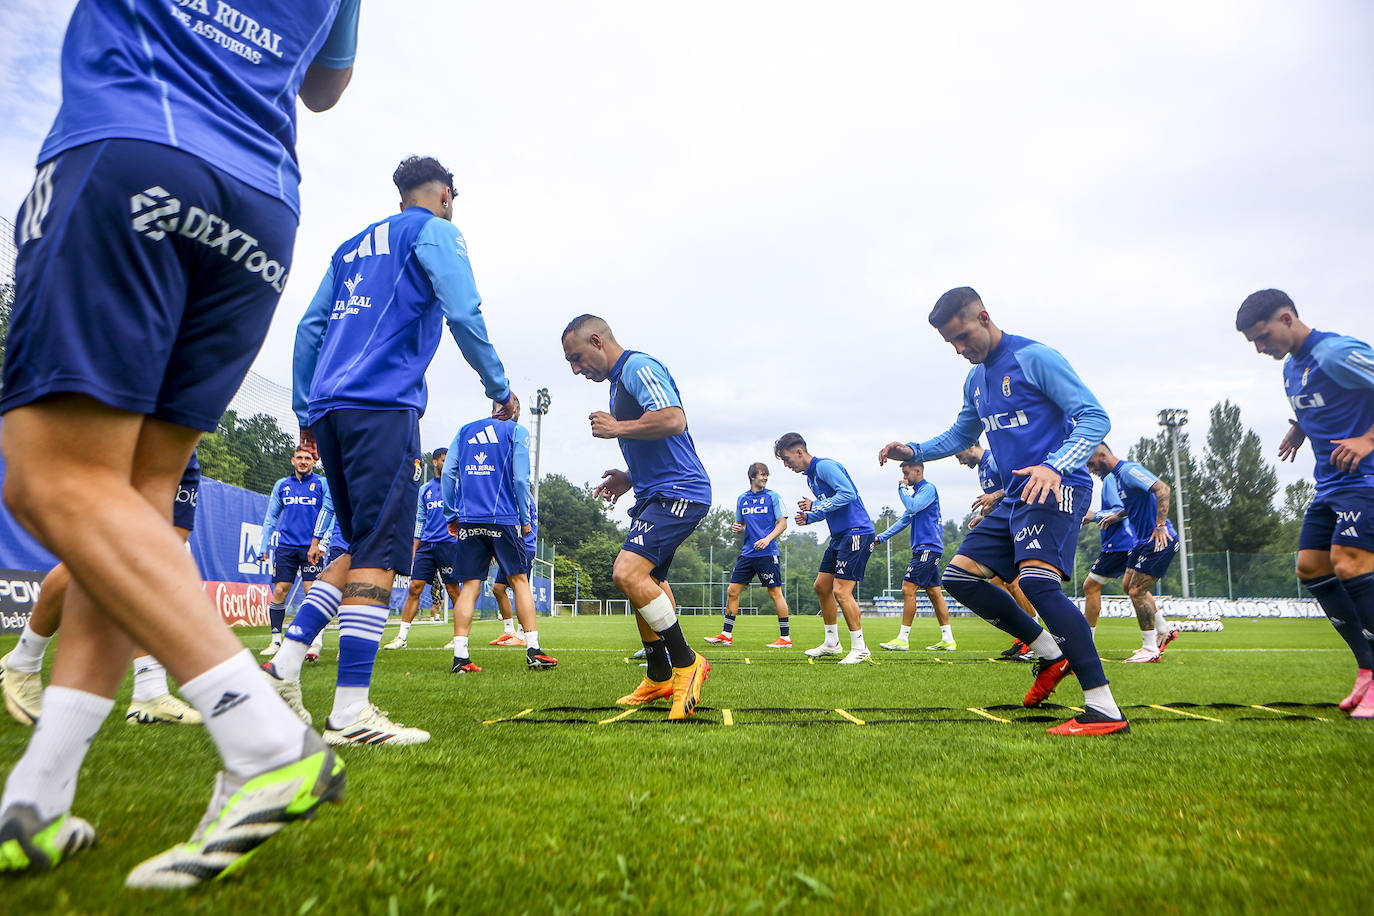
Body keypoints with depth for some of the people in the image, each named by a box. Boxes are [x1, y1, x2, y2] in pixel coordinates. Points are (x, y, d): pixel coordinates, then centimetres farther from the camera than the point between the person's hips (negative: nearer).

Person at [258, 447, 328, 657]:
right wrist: (263, 546, 9)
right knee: (279, 591, 0)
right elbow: (271, 517, 17)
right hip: (286, 546, 3)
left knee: (312, 590, -9)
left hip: (311, 547, -3)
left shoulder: (322, 484, 4)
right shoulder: (281, 486, 13)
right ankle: (276, 640, 10)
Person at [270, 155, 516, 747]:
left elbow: (309, 328, 23)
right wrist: (499, 387, 3)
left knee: (364, 548, 15)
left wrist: (306, 412, 24)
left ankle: (285, 664, 7)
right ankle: (350, 711, -13)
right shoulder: (434, 232, 7)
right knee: (379, 553, -10)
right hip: (383, 406, -8)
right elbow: (463, 314, -8)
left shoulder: (352, 246, 27)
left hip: (329, 409, 8)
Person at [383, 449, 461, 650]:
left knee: (453, 591, -1)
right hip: (426, 545, 4)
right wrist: (414, 549, 14)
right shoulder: (425, 489, 15)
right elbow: (420, 521, 19)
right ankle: (402, 637, 3)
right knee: (414, 588, -1)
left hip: (449, 544, -4)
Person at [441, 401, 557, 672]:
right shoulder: (516, 431, 5)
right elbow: (520, 479, -2)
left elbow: (448, 473, 9)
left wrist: (451, 515, 13)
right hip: (503, 520, -3)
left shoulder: (465, 431, 15)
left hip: (468, 520, 3)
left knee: (470, 586, 3)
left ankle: (460, 657, -2)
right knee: (519, 581, 4)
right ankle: (533, 651, 3)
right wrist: (525, 520, 5)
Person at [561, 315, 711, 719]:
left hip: (678, 493, -11)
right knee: (645, 583, 17)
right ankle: (659, 679, 30)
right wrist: (630, 478, 16)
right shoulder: (621, 378, 23)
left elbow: (673, 420, -27)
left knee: (628, 572, -23)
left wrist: (617, 428, -15)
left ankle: (686, 663, -11)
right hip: (657, 494, 11)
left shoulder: (638, 366, -10)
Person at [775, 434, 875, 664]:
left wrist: (815, 506, -20)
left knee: (841, 591, -13)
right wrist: (808, 517, 6)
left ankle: (859, 648, -3)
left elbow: (848, 493, -25)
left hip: (856, 532, -11)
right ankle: (831, 643, 23)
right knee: (822, 586, 12)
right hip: (839, 536, 11)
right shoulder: (811, 476, 17)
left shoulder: (824, 466, -13)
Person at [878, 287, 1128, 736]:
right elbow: (961, 435, 29)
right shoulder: (975, 380, 16)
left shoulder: (1034, 358, -9)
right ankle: (1051, 654, 12)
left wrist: (1055, 466, -29)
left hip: (1056, 489, -9)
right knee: (959, 575, 4)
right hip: (1014, 498, 9)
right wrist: (913, 451, 11)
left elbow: (1095, 417, -13)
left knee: (1036, 579, -27)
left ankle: (1105, 711, -22)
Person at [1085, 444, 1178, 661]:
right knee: (1129, 585, 17)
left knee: (1137, 592, -8)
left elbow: (1162, 489, -28)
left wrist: (1160, 525, -33)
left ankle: (1150, 649, 2)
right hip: (1145, 539, 10)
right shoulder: (1118, 474, 14)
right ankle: (1165, 631, 29)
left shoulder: (1128, 470, -17)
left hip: (1159, 540, -10)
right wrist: (1118, 515, 16)